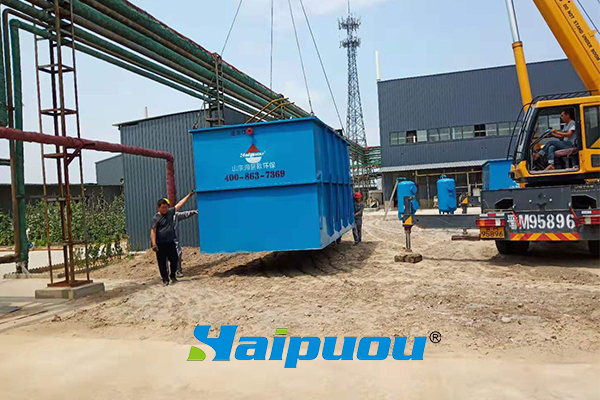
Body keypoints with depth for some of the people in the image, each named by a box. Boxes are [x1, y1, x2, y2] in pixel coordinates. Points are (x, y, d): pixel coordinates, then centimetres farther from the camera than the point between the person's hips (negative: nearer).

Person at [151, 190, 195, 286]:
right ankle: (165, 279, 11)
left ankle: (173, 276, 27)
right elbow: (153, 231, -12)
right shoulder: (156, 218, -9)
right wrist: (154, 244, -19)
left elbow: (179, 204, 12)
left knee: (174, 260, 9)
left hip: (170, 242, 6)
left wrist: (189, 195, 14)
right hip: (161, 244, -5)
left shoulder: (170, 212, 7)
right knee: (162, 262, 2)